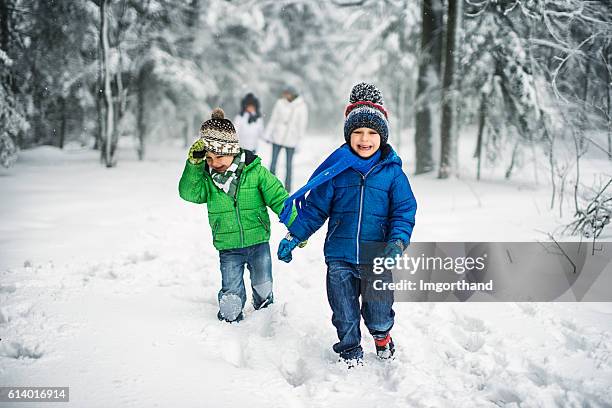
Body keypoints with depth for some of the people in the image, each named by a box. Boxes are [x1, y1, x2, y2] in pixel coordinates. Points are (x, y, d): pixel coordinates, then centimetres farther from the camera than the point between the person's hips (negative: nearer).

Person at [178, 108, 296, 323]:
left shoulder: (256, 172, -10)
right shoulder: (206, 177, -4)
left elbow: (278, 198, -7)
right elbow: (188, 192, -20)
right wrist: (194, 164, -30)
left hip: (258, 242, 0)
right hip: (228, 248, 0)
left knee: (263, 288, 16)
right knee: (230, 298, -3)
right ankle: (230, 322, 27)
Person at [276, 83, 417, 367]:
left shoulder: (392, 171, -3)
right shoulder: (336, 169, -2)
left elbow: (404, 211, -1)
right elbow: (314, 208, 3)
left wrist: (398, 240, -17)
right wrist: (294, 236, -3)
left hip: (377, 258, 0)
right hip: (340, 258, 1)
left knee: (378, 310, 13)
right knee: (344, 315, 12)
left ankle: (382, 335, 46)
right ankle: (350, 352, 34)